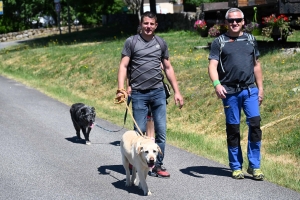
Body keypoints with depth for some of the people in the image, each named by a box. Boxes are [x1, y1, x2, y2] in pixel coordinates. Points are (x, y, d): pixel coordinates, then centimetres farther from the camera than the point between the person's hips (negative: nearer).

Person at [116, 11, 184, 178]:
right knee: (139, 131, 0)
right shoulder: (131, 42, 3)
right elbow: (123, 66, -1)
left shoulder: (161, 43, 11)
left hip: (158, 92, 3)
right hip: (138, 94, -2)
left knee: (161, 131, 1)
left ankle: (158, 166, 11)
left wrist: (177, 91, 9)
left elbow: (168, 68, 15)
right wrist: (121, 89, -14)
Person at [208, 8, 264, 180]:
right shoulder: (219, 42, 4)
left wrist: (260, 88, 12)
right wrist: (217, 84, -21)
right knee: (233, 129, 4)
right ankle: (236, 167, 15)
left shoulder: (251, 40, 13)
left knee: (255, 124, -9)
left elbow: (256, 65, 17)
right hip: (230, 92, -2)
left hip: (250, 90, 2)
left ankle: (255, 166, 0)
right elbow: (213, 66, -4)